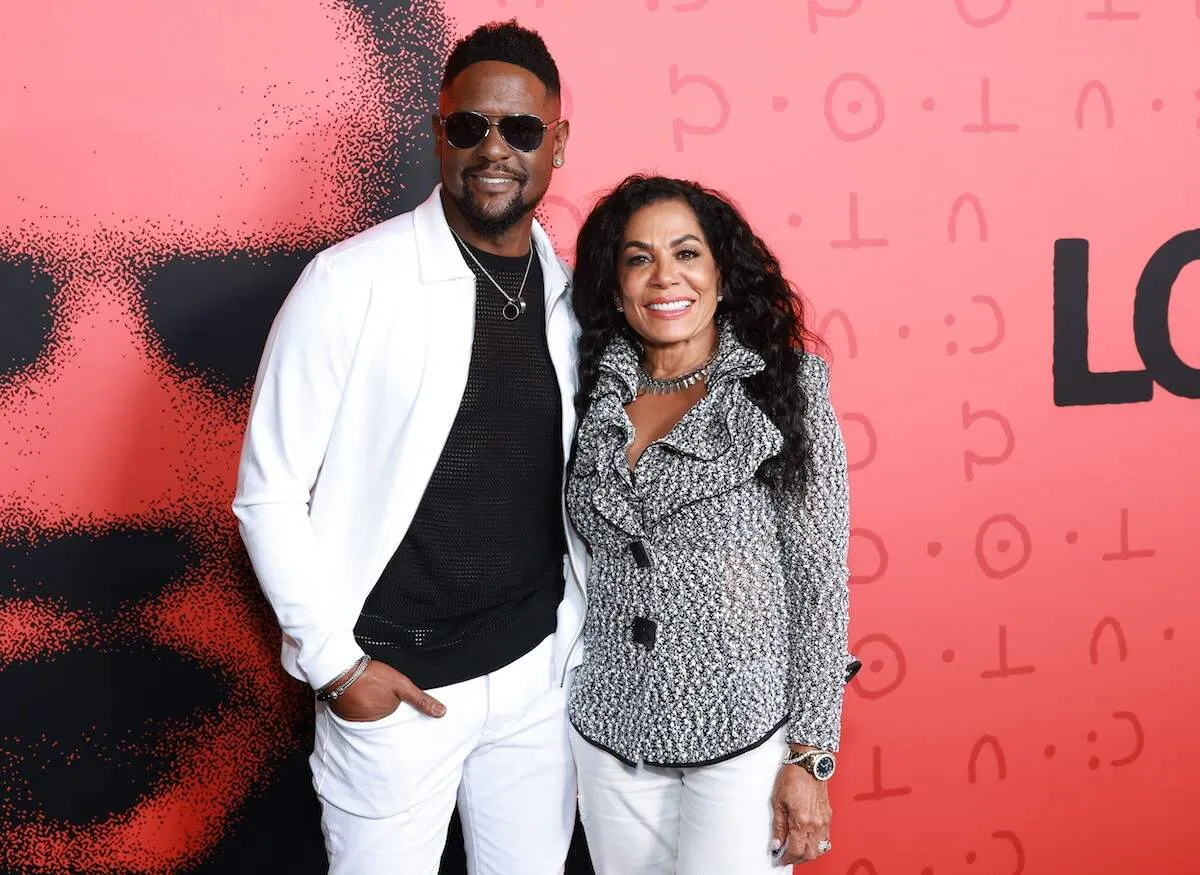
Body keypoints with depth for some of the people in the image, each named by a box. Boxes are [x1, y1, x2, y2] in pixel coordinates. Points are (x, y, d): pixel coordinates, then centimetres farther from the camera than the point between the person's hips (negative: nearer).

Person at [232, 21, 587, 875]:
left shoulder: (571, 293, 1)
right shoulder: (351, 282, -13)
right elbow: (269, 494, -10)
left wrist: (580, 637, 8)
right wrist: (336, 661, -11)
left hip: (538, 669, 4)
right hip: (394, 682, -4)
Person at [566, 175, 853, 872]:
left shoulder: (783, 390, -7)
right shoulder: (595, 395, 3)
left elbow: (819, 576, -7)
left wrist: (810, 756, -8)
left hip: (744, 735, -3)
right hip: (610, 733, 4)